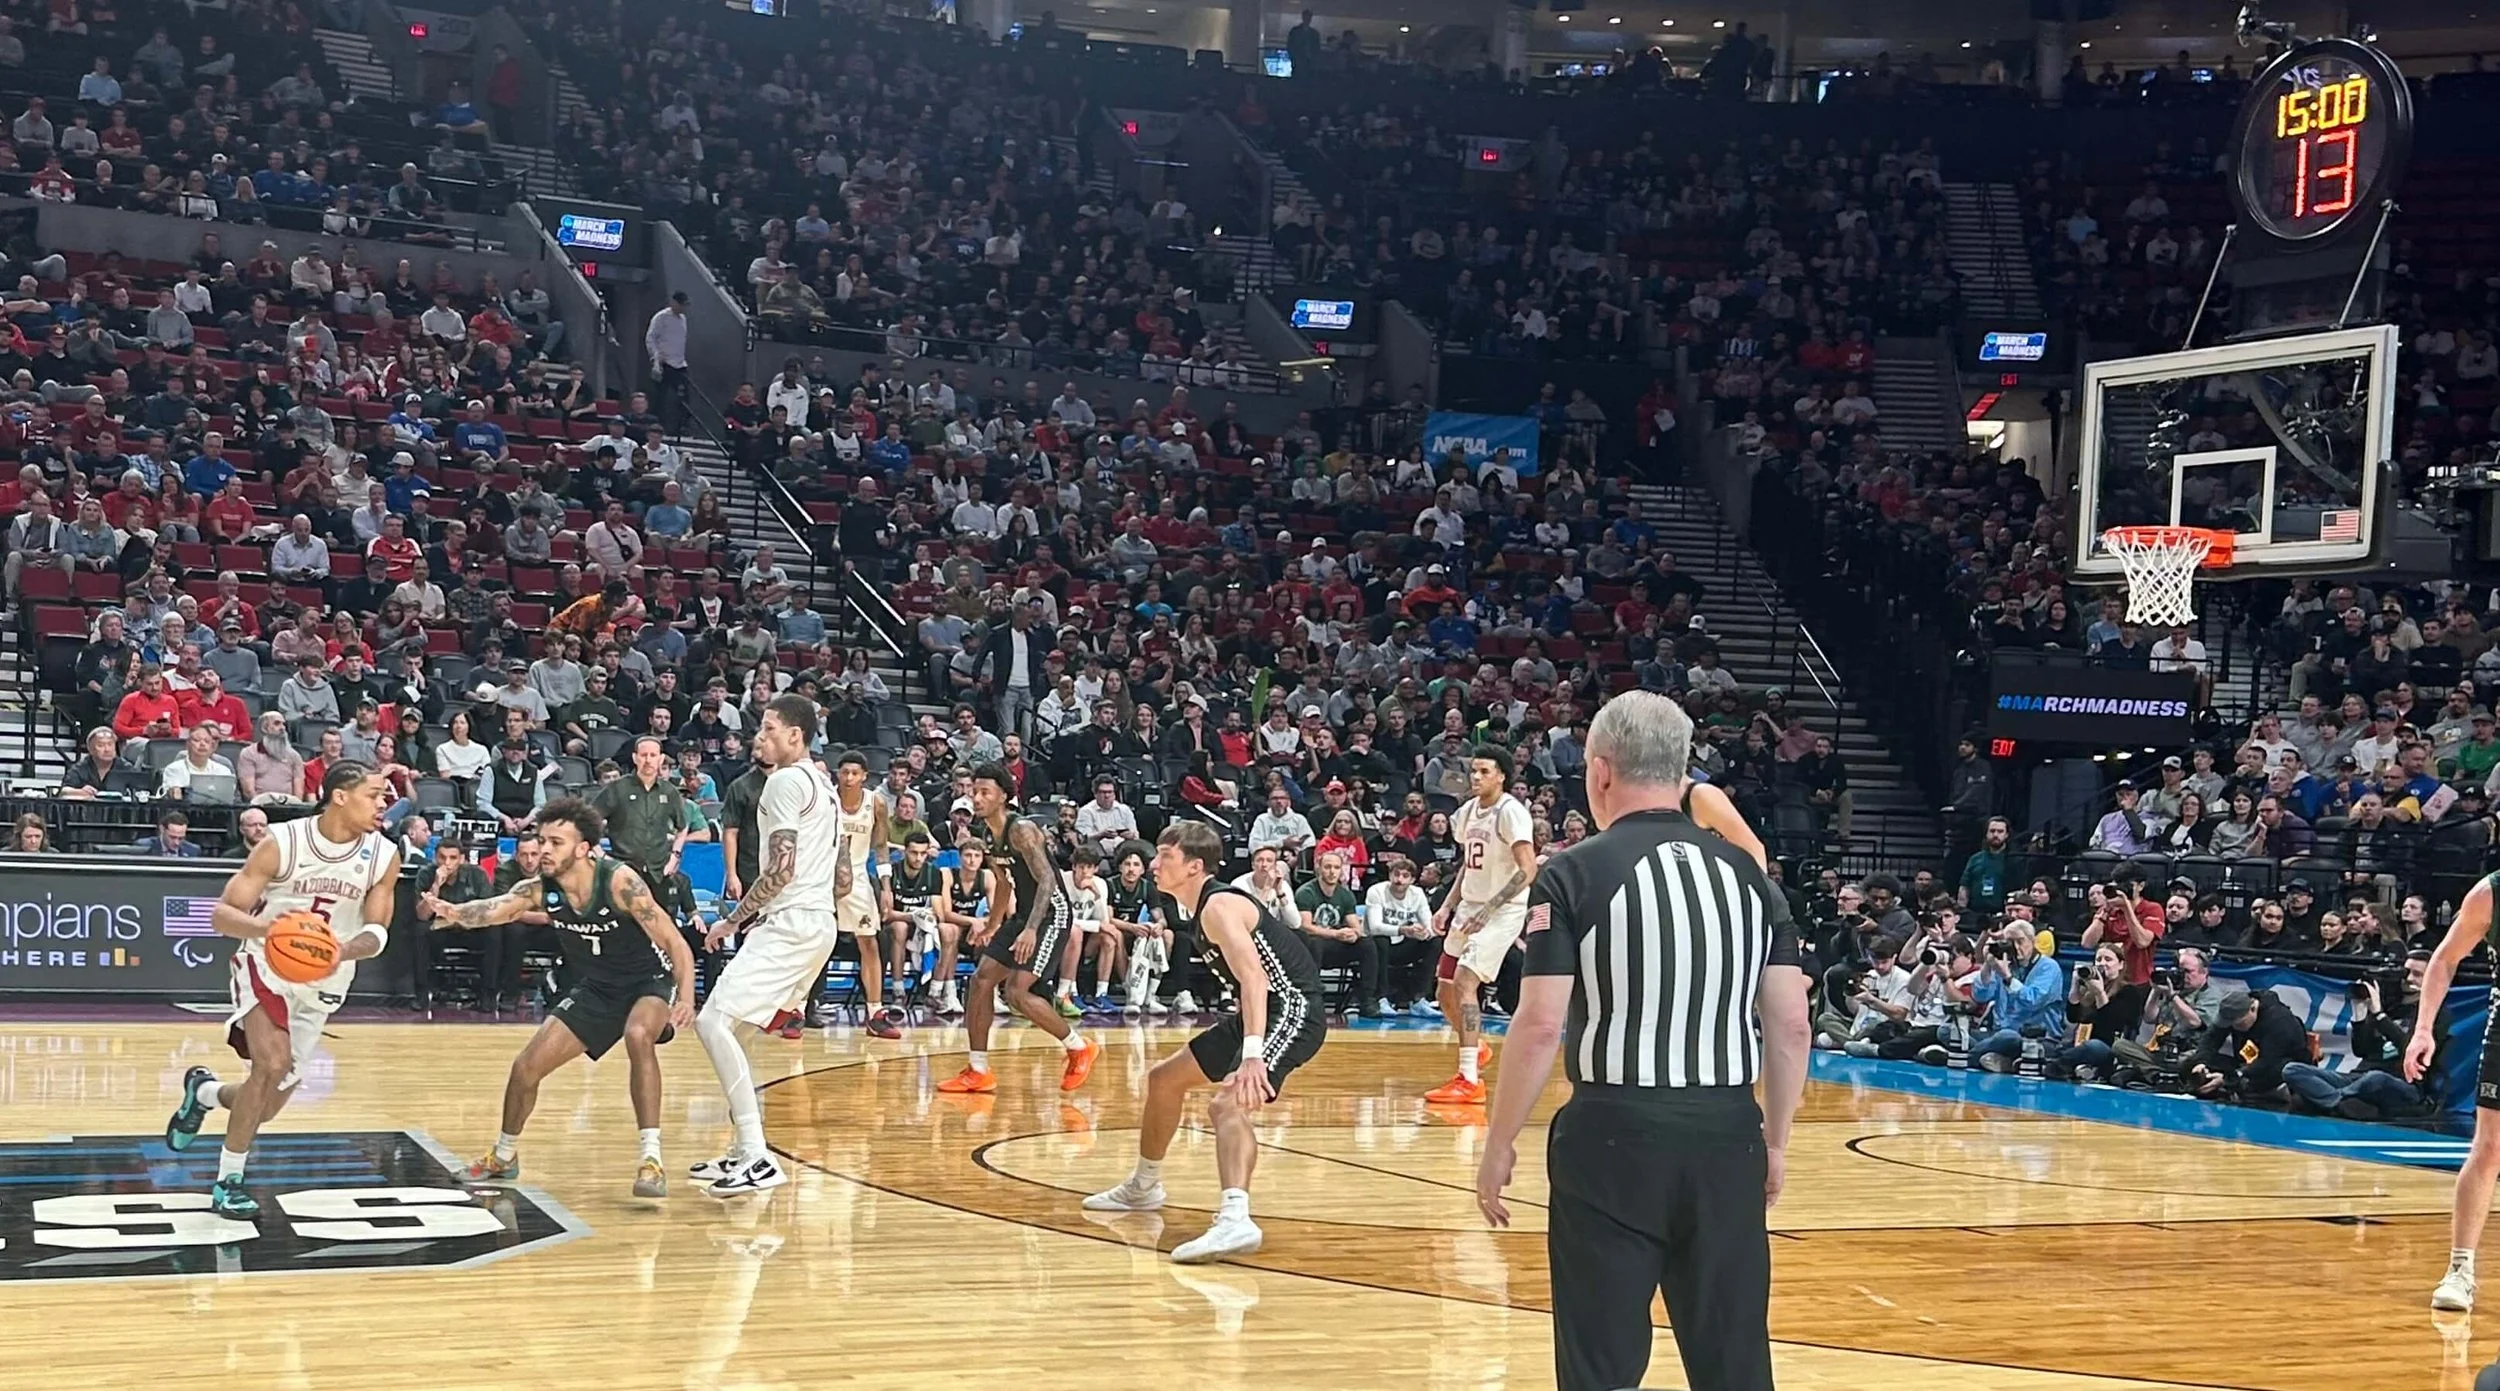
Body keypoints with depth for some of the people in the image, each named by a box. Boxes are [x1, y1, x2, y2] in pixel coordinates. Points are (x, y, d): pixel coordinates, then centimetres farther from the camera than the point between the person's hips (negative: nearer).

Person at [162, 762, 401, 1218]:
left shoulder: (384, 857, -10)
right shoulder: (281, 844, -19)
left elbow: (377, 932, -5)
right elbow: (223, 914, -15)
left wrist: (345, 950, -28)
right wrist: (266, 927, -37)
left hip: (322, 983, 4)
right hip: (266, 965, -4)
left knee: (268, 1106, 9)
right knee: (273, 1064, -28)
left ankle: (204, 1092, 43)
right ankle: (228, 1181, -12)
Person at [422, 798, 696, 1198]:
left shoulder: (618, 881, -29)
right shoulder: (540, 888, -16)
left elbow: (676, 943, -28)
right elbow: (495, 909, -37)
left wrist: (685, 998, -44)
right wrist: (450, 912, -58)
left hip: (650, 981, -5)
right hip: (595, 988, 5)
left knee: (638, 1035, -36)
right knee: (527, 1067, 2)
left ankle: (651, 1158, -30)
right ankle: (504, 1157, 30)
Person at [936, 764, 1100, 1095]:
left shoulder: (1021, 830, -21)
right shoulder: (985, 835, 7)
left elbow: (1047, 879, -28)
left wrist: (1031, 930, -38)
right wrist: (992, 927, 28)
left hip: (1052, 914, -9)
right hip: (1025, 915, 9)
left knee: (1017, 991, -17)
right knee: (981, 980, 4)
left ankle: (1080, 1047, 1)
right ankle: (978, 1071, 12)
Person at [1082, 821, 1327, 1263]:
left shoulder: (1220, 906, -20)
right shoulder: (1198, 908, 10)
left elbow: (1254, 977, -35)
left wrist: (1252, 1056, -45)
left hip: (1292, 1011, -11)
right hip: (1261, 1012, 11)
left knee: (1229, 1103, -33)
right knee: (1165, 1078, 21)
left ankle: (1235, 1219, -51)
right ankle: (1143, 1187, 41)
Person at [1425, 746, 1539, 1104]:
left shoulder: (1511, 812, -16)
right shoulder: (1468, 810, 9)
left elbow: (1528, 870, -24)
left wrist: (1488, 910, -27)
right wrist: (1448, 906, 11)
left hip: (1503, 911, -9)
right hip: (1470, 907, 9)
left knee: (1464, 982, -20)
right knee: (1446, 991, 13)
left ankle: (1469, 1080, -18)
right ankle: (1477, 1048, 40)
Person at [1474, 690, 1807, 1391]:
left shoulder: (1574, 873, -5)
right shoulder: (1747, 873, 7)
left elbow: (1540, 1026, -10)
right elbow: (1791, 1025, 6)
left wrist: (1499, 1146, -1)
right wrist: (1775, 1141, 16)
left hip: (1615, 1132, -4)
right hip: (1728, 1133, 4)